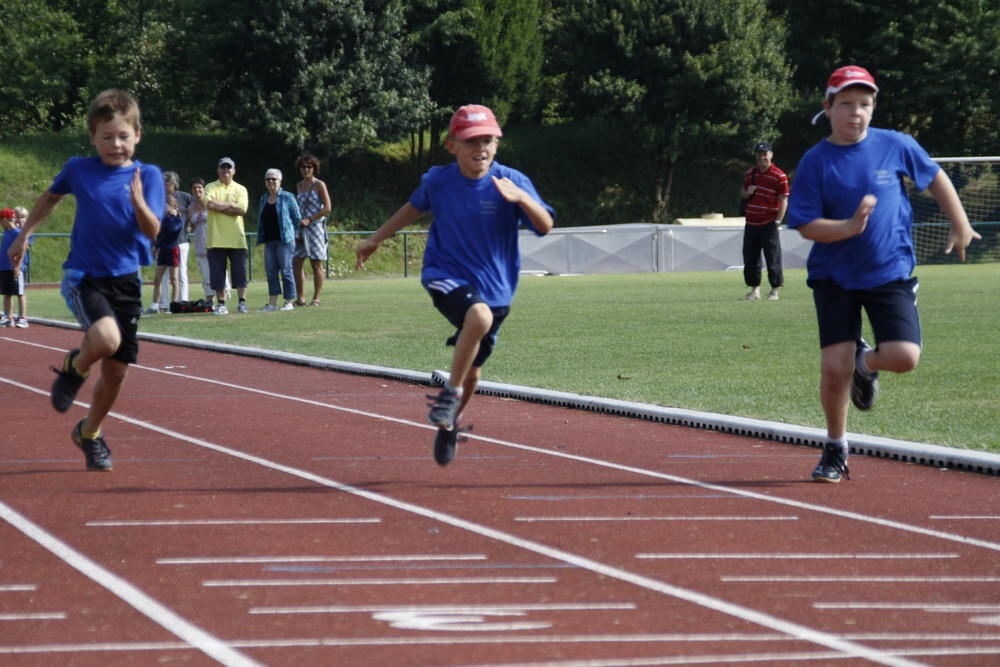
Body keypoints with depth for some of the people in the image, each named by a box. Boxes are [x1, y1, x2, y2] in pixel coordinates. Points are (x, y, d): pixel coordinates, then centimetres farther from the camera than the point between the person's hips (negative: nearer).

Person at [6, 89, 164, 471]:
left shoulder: (148, 175, -3)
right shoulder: (79, 169, -1)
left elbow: (152, 231, -12)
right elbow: (50, 198, 20)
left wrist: (138, 202, -31)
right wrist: (24, 235, 21)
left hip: (126, 281, 2)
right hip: (84, 276, -2)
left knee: (116, 370, 7)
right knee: (106, 338, -31)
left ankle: (90, 432, 34)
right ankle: (74, 368, 4)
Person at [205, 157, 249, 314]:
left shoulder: (240, 189, 8)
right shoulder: (211, 188, 6)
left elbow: (242, 210, -9)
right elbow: (210, 204, -14)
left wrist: (220, 207, -9)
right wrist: (230, 205, -8)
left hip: (236, 239, 0)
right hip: (216, 239, 0)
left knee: (240, 271, -1)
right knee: (217, 273, 1)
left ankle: (242, 302, 5)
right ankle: (221, 304, 7)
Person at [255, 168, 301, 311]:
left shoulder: (287, 197, -2)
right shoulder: (263, 199, 15)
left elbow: (297, 218, 0)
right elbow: (260, 220, 21)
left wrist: (296, 234, -2)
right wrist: (260, 238, 14)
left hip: (284, 240, -6)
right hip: (269, 241, 6)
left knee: (285, 270, -3)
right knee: (271, 271, 3)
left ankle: (289, 302, 3)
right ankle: (272, 303, 5)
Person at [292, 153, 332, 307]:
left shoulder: (319, 185, -4)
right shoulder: (299, 186, 14)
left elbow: (327, 208, -10)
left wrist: (309, 220, -14)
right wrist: (297, 220, 7)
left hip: (315, 226, -6)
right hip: (301, 229, 6)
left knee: (316, 264, -3)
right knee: (296, 262, 1)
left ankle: (316, 298, 1)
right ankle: (300, 298, 6)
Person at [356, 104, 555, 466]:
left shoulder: (511, 181, -11)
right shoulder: (437, 181, -5)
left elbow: (545, 225, -19)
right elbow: (413, 208, 17)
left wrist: (521, 198, -37)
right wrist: (375, 239, 26)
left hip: (494, 288, 2)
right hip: (446, 277, -2)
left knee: (472, 371, 14)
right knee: (480, 315, -35)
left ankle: (449, 422, 44)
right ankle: (450, 392, -19)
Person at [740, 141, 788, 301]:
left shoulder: (779, 176, -8)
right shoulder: (750, 173, 11)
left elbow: (784, 200, -9)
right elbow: (743, 193, 23)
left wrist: (777, 221, -16)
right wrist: (747, 192, -1)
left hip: (768, 225, -6)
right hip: (751, 223, 6)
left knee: (773, 258, -3)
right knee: (750, 258, 7)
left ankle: (775, 290, 5)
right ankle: (755, 290, 16)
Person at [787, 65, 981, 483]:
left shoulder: (895, 146, -5)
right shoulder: (815, 162, -8)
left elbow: (935, 178, 11)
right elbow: (805, 226, -10)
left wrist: (961, 227, 13)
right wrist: (849, 227, -26)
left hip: (891, 272, 1)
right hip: (834, 277, -1)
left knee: (904, 357, -16)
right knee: (834, 368, -8)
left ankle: (866, 363, 21)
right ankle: (835, 450, 15)